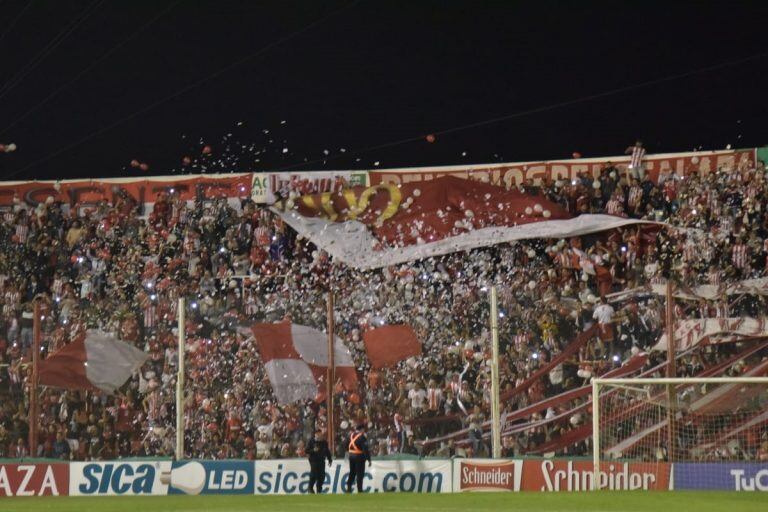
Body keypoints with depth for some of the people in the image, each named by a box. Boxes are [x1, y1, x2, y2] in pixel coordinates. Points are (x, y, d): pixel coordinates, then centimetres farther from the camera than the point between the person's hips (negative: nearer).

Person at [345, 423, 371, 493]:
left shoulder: (351, 435, 6)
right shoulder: (362, 437, -17)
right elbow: (365, 449, -19)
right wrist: (369, 460, -17)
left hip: (351, 456, 7)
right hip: (359, 457, -7)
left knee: (352, 473, 19)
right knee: (360, 474, -2)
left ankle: (349, 487, 21)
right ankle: (359, 490, -2)